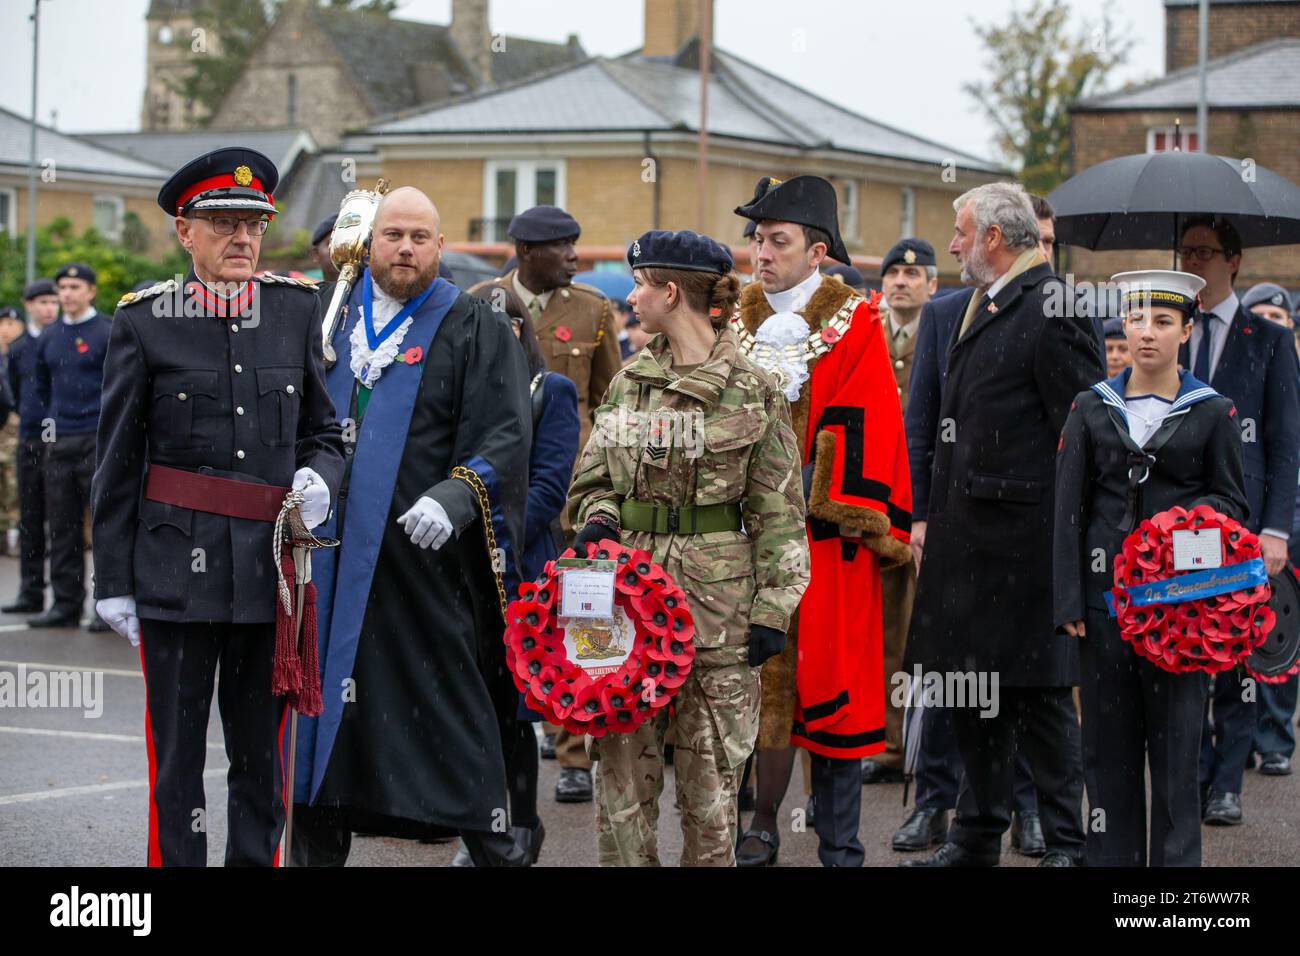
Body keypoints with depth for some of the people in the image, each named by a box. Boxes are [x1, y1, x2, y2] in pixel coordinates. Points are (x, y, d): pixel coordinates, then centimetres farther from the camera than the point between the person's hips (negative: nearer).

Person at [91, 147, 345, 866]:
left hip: (272, 563, 3)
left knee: (263, 754, 8)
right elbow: (118, 462, 2)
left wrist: (320, 479, -7)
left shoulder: (298, 309, 7)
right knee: (177, 754, 2)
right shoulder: (144, 320, 0)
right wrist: (113, 581, 0)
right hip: (178, 565, -2)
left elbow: (323, 429, 16)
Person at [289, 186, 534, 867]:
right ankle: (318, 842, 16)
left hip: (425, 554, -4)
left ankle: (490, 841, 6)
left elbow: (505, 434, -8)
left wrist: (454, 497, -24)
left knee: (446, 700, -2)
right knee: (325, 693, 7)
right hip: (330, 551, 4)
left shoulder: (475, 328, 1)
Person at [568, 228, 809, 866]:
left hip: (718, 599, -4)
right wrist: (597, 520, -2)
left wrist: (773, 608, -6)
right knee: (623, 766, 1)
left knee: (711, 776, 2)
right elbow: (592, 482, 21)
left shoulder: (754, 390, -1)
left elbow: (779, 513, 0)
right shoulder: (628, 382, 13)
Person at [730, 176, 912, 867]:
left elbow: (867, 435, -6)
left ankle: (840, 846, 9)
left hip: (825, 543, -4)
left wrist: (867, 528, -10)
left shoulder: (854, 325, -2)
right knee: (758, 679, 3)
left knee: (830, 688, 1)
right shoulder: (740, 323, 12)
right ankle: (760, 825, 12)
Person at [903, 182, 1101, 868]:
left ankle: (1067, 843, 5)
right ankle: (978, 835, 25)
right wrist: (935, 515, 16)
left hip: (1027, 534, -9)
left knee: (1037, 689, -4)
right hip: (967, 533, 9)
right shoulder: (979, 308, 16)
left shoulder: (1051, 310, -13)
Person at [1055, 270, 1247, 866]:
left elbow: (1232, 500, 9)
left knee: (1176, 738, 0)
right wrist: (1068, 600, -1)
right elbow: (1069, 509, 6)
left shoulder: (1211, 412, 4)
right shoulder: (1092, 408, 7)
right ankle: (1112, 858, 14)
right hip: (1106, 592, 2)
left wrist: (1191, 520, -13)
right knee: (1108, 738, 6)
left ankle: (1175, 858, 6)